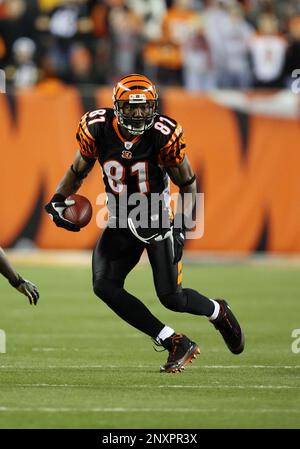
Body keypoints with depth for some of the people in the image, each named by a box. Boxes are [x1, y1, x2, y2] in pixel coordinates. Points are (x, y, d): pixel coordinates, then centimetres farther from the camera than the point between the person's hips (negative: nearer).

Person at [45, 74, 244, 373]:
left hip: (158, 220, -3)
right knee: (104, 286, -16)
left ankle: (218, 312, 29)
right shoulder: (97, 130, -12)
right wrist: (58, 200, -8)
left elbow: (187, 183, -6)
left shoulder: (165, 136, -19)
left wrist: (180, 225, -17)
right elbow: (78, 171, 7)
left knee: (171, 297, -8)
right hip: (121, 222, 3)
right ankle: (175, 344, -9)